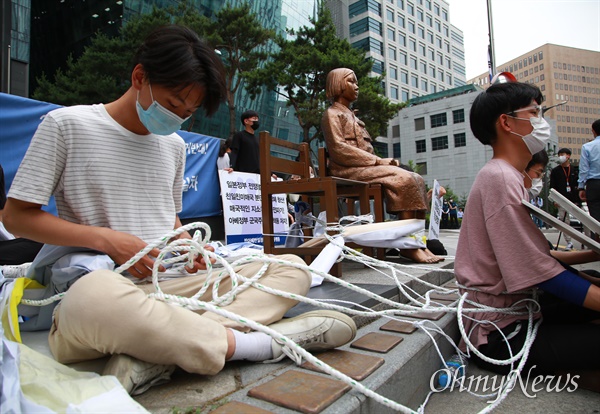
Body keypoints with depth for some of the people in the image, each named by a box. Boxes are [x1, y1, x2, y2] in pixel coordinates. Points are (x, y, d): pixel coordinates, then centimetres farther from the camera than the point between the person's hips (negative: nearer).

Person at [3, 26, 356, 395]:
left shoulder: (174, 145, 15)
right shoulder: (67, 124, 0)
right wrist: (105, 239, -14)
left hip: (169, 287, 6)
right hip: (87, 295, -5)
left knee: (291, 268, -9)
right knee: (95, 295, -43)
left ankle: (157, 352, -29)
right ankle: (251, 343, -25)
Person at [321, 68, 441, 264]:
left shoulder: (350, 115, 30)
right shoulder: (332, 114, 3)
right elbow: (338, 149, -13)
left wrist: (381, 160, 3)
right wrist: (378, 160, -15)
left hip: (365, 167, 8)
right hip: (349, 170, -8)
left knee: (417, 180, -8)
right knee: (404, 179, -26)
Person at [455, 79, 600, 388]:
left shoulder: (507, 176, 13)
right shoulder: (500, 178, -19)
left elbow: (532, 255, 13)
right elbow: (541, 272, -21)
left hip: (516, 311, 10)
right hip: (501, 335, -10)